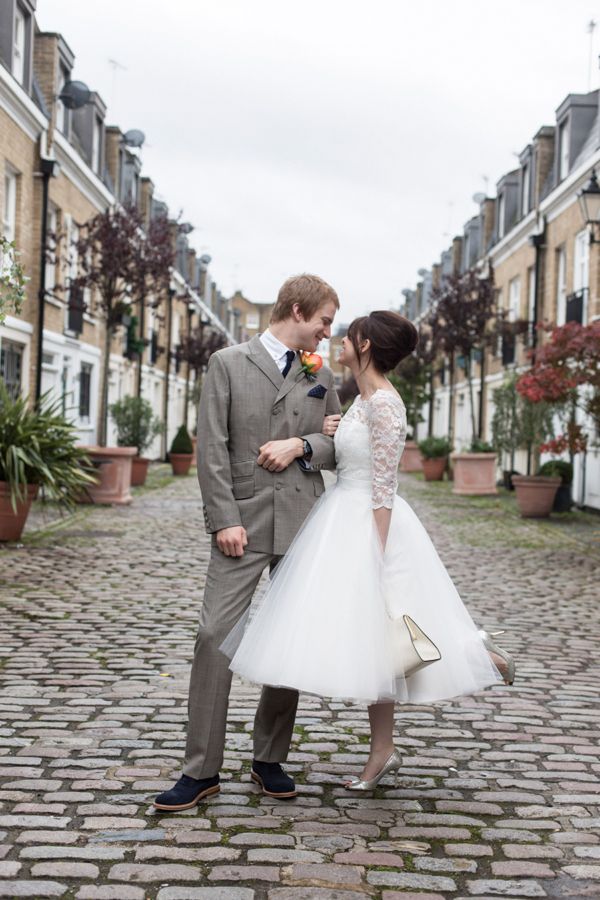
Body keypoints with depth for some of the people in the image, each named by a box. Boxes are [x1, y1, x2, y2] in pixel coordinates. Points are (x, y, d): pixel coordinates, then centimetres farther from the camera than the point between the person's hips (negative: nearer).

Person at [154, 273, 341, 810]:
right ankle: (202, 770, 1)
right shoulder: (228, 364, 2)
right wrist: (224, 519, -12)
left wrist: (301, 445, -6)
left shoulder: (320, 375, 14)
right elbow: (212, 449, -4)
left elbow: (338, 447, 15)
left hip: (302, 525, 4)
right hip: (244, 523, -3)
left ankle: (270, 760, 19)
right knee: (215, 635, -8)